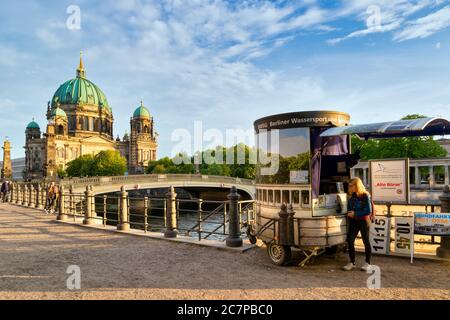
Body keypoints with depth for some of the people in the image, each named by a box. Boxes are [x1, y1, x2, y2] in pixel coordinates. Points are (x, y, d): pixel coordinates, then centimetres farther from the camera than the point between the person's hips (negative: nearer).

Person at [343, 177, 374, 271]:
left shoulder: (365, 196, -13)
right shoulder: (351, 196, 6)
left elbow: (368, 211, -16)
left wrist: (355, 214, -18)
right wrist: (350, 213, -3)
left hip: (363, 221, -6)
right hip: (353, 221, 6)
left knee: (366, 241, 8)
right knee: (350, 240, 1)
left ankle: (368, 263, 22)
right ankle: (352, 262, 14)